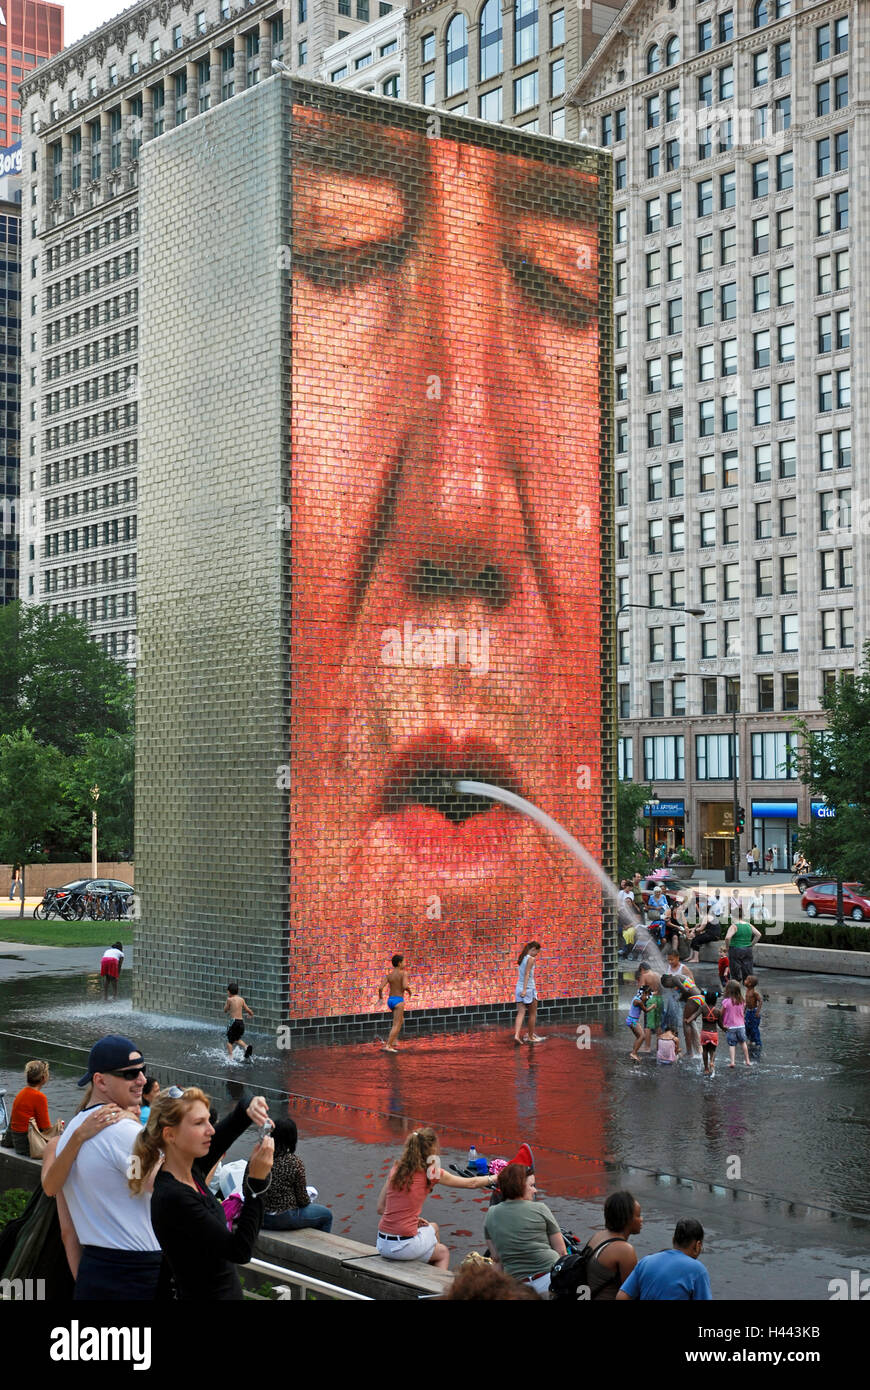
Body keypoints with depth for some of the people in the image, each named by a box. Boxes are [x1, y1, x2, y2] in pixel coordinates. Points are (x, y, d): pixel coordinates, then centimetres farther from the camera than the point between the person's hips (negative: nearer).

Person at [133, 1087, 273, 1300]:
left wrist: (249, 1111, -7)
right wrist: (256, 1181, -26)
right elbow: (240, 1251, -22)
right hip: (206, 1296, -8)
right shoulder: (173, 1198, -24)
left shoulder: (192, 1171, -1)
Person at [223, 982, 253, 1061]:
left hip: (234, 1021, -5)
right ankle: (246, 1047, -5)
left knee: (229, 1041, 5)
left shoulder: (230, 999, -5)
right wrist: (251, 1014, 37)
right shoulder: (241, 999, 9)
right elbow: (248, 1010, 15)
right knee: (237, 1040, 21)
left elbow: (225, 1010, 6)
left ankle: (230, 1058, -7)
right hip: (241, 1022, 6)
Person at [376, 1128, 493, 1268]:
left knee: (433, 1227, 33)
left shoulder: (395, 1169, 6)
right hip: (404, 1245, -5)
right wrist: (493, 1178, 22)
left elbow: (380, 1208, 9)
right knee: (444, 1253, 27)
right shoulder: (431, 1172, -8)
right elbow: (471, 1183, 5)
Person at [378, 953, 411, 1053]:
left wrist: (380, 997, 14)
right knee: (397, 1025, -4)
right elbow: (405, 986, -25)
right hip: (399, 1001, -7)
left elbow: (380, 988, -4)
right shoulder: (403, 973, -9)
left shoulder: (388, 974, 5)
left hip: (390, 1000, 7)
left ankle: (394, 1040, 18)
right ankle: (388, 1046, -12)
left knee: (401, 1020, 28)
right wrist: (409, 991, -2)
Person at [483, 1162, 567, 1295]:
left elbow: (496, 1259, 15)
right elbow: (561, 1251, 5)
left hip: (518, 1284, 4)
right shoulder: (539, 1209, 1)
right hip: (549, 1278, -4)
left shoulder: (491, 1215, 12)